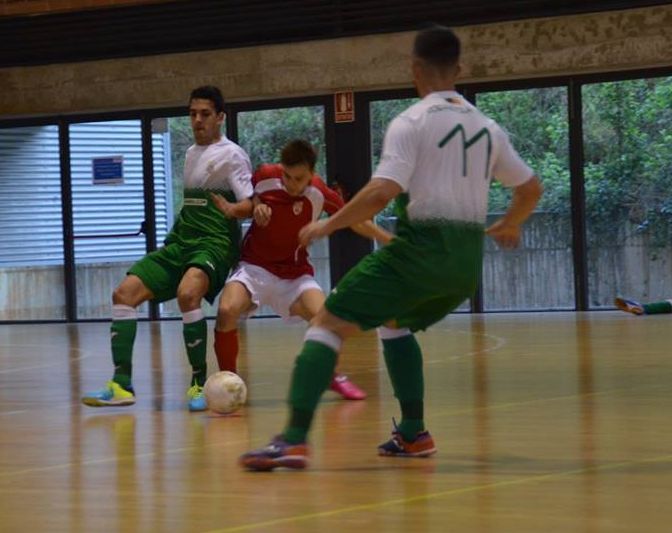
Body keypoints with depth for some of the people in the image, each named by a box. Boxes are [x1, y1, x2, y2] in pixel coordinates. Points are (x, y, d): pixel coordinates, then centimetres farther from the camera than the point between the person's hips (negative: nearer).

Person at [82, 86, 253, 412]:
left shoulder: (231, 155, -4)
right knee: (125, 292, -8)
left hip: (214, 243, -8)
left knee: (187, 293, -36)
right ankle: (121, 385, -10)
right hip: (180, 240, 8)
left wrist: (233, 209, -31)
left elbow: (249, 205, -12)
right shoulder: (191, 153, 19)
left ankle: (199, 382, -23)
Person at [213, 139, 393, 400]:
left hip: (294, 273, 0)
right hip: (255, 267, 0)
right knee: (226, 311, -27)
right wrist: (256, 207, -10)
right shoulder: (265, 176, -12)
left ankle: (333, 375, 10)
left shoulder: (319, 193, -13)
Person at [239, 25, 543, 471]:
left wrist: (327, 225, -7)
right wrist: (509, 226, 41)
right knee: (395, 324, 32)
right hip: (468, 259, 7)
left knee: (328, 325, -3)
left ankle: (294, 440, -18)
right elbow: (531, 188, 21)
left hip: (421, 247, -6)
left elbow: (382, 193, -19)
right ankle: (413, 434, 24)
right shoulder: (486, 127, 12)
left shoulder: (411, 122, -7)